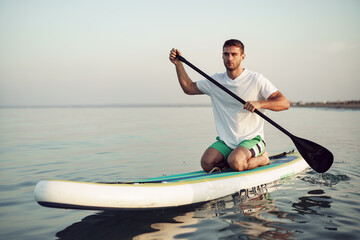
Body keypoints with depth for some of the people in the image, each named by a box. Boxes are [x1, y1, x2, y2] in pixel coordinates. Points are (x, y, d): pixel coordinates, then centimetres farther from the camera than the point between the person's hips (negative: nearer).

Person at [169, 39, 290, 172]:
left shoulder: (256, 80, -7)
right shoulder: (215, 81, 7)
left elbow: (285, 103, -13)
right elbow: (189, 88, 17)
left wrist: (260, 103, -31)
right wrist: (178, 64, 7)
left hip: (251, 139, -4)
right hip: (225, 141, 4)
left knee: (235, 163, -30)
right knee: (206, 163, -20)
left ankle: (262, 158, 1)